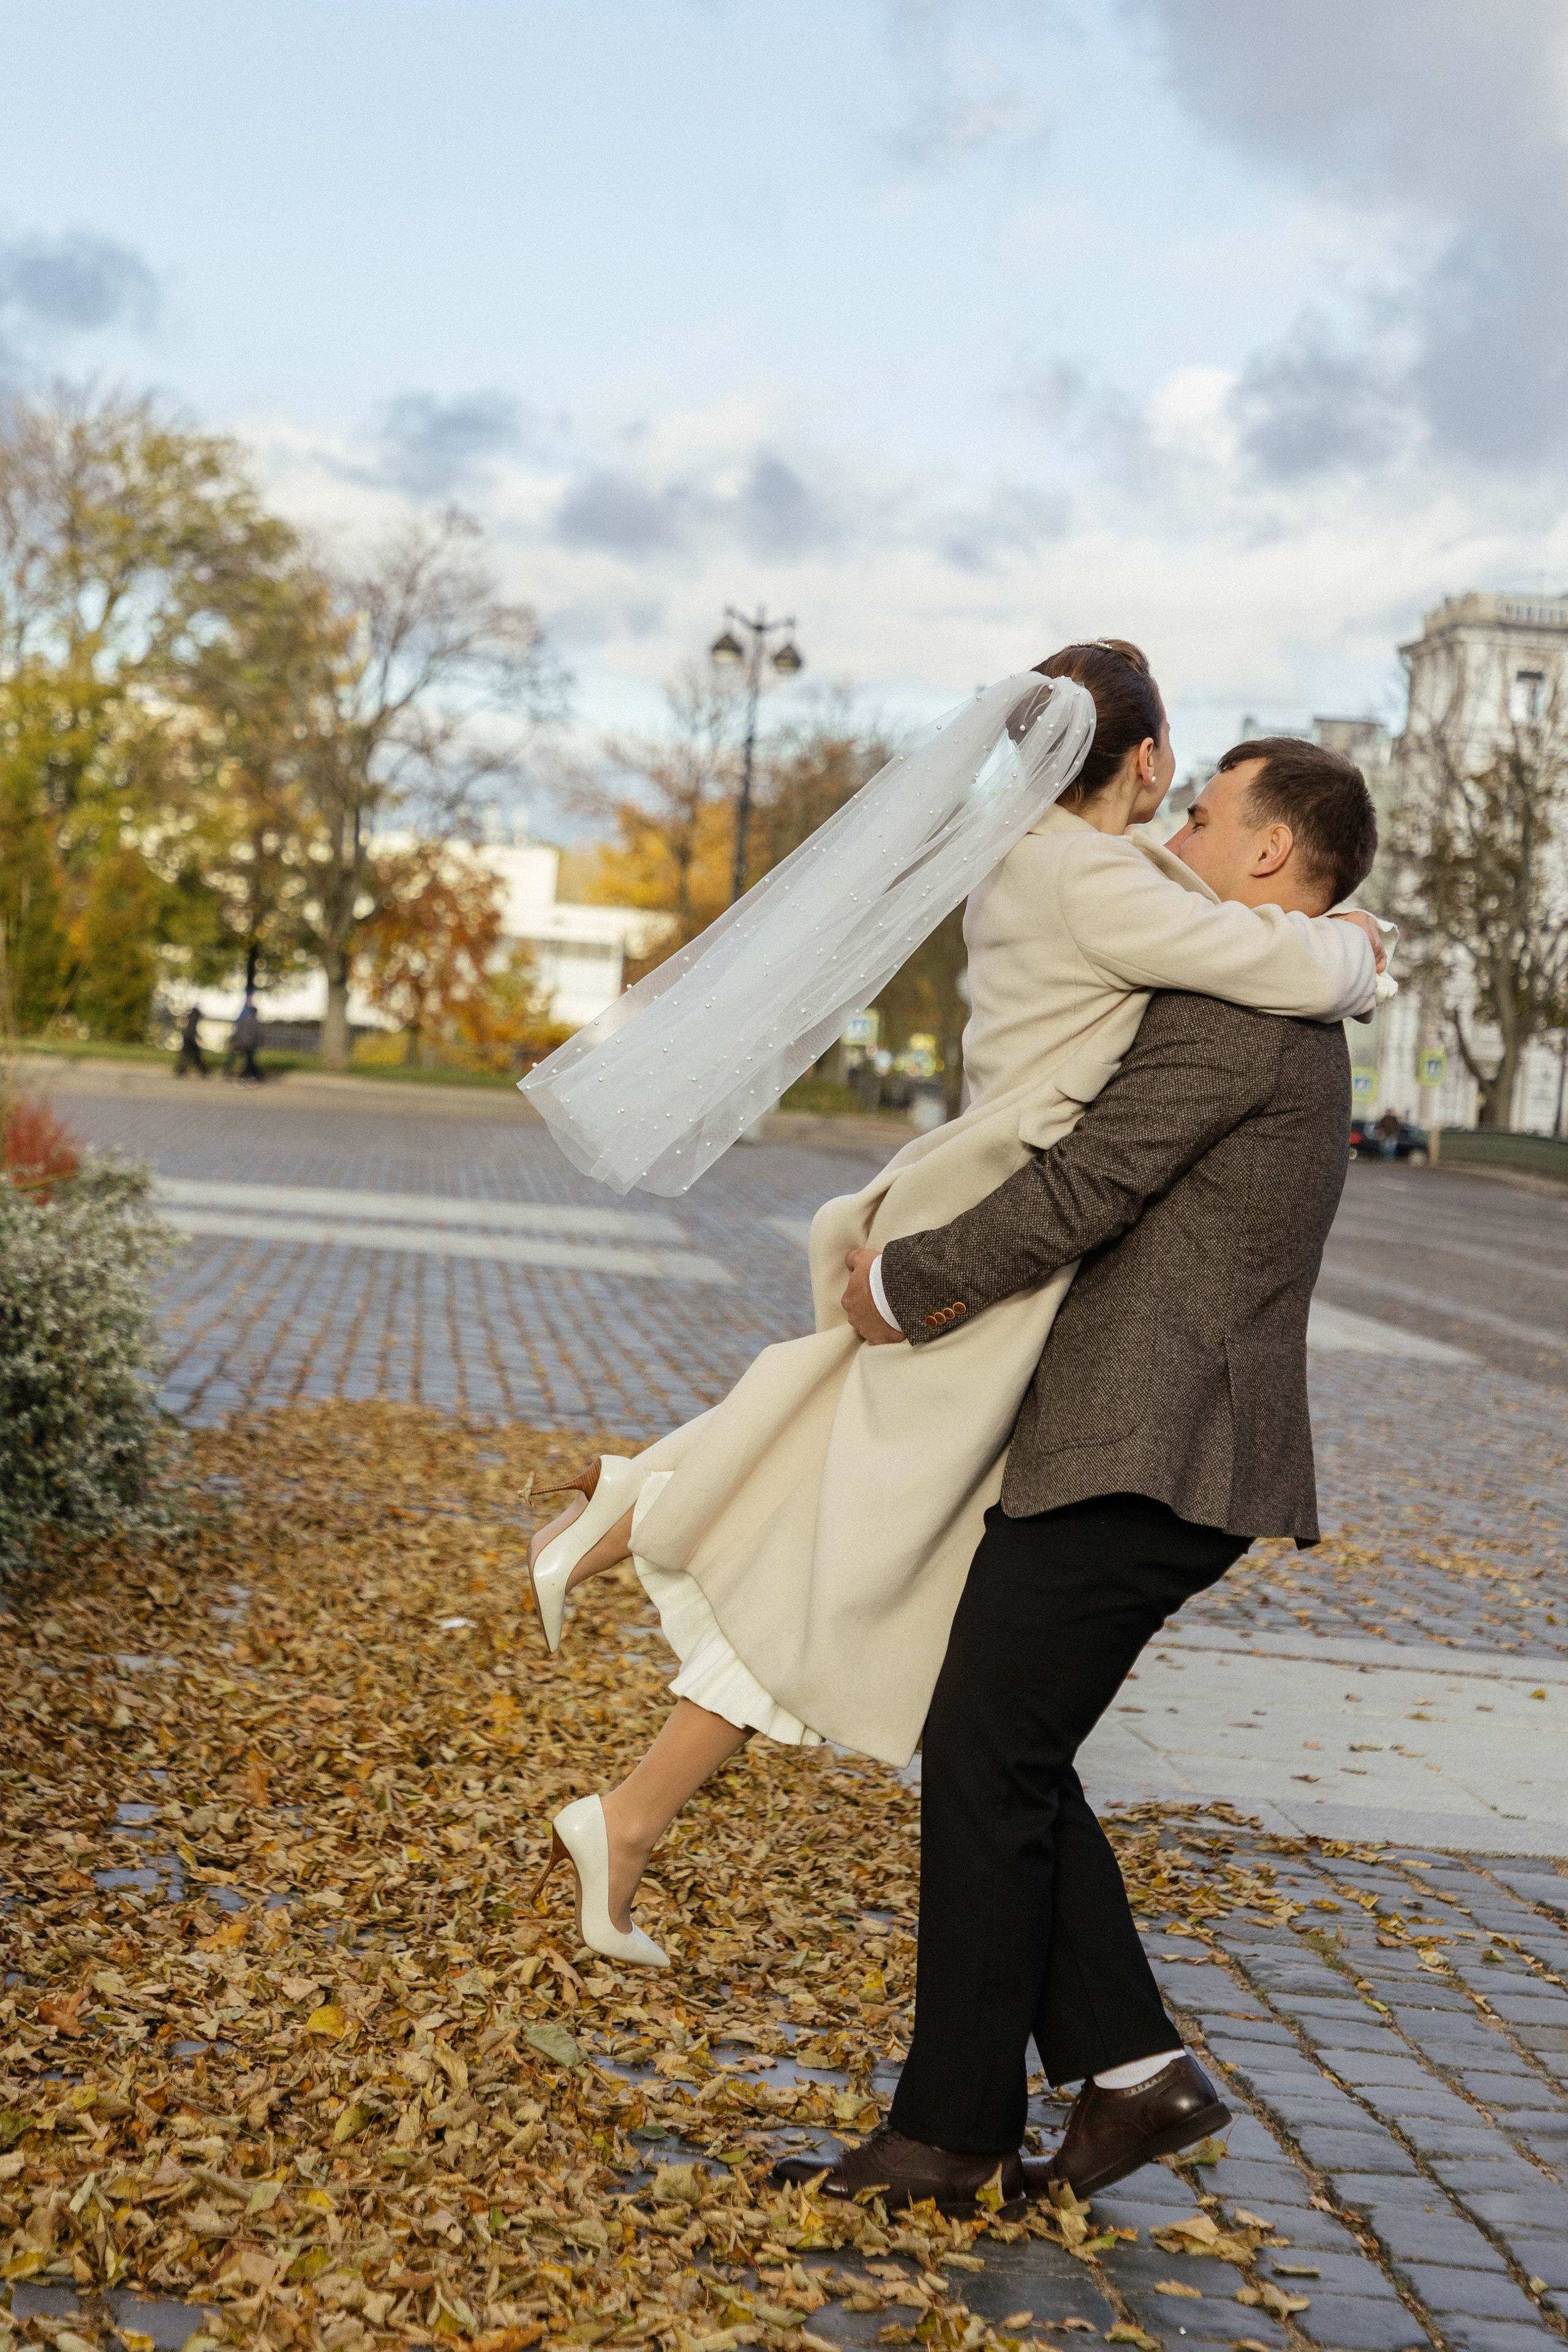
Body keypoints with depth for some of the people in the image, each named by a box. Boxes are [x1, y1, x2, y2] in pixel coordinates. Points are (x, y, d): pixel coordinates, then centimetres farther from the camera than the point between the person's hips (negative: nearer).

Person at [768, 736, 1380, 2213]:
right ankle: (1129, 2066, 14)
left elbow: (1079, 1195, -17)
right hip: (1140, 1447, 10)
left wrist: (906, 1282, -3)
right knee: (1004, 1759, 13)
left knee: (986, 1763, -4)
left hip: (1141, 1458, -10)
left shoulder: (1231, 1010, -12)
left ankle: (951, 2133, 5)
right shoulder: (1295, 1029, 22)